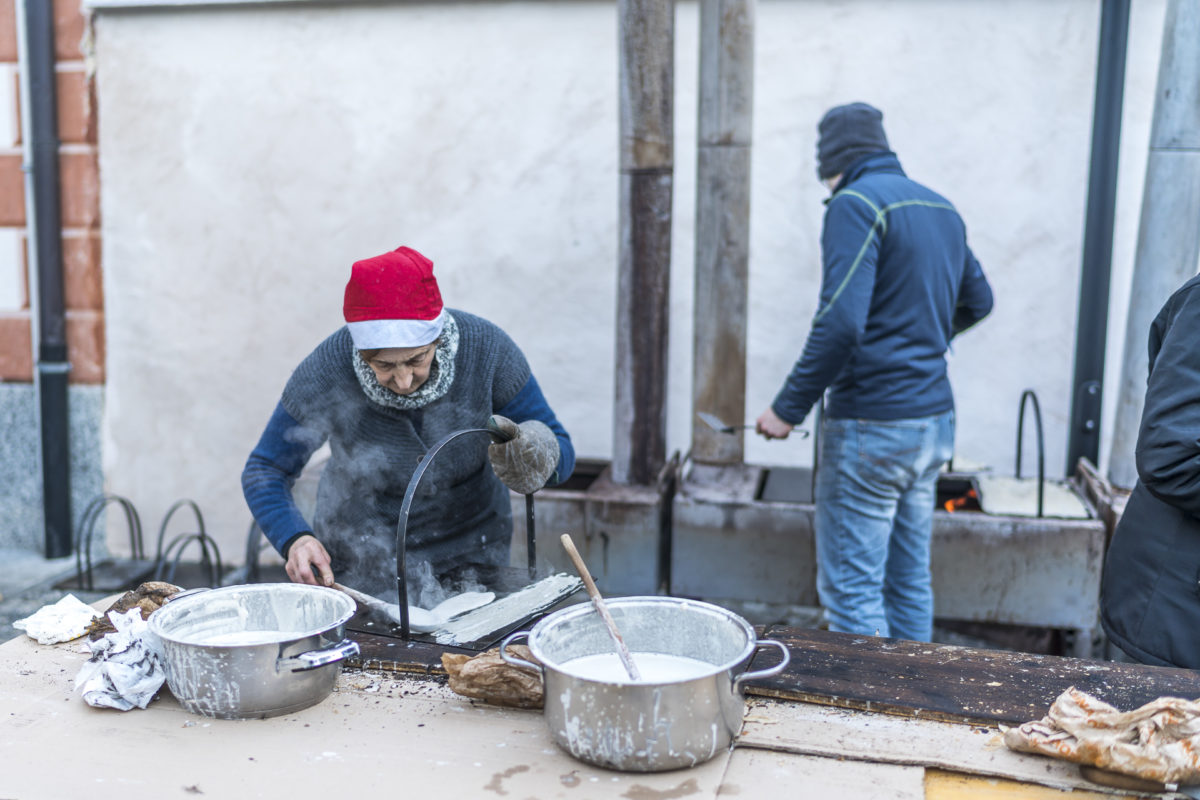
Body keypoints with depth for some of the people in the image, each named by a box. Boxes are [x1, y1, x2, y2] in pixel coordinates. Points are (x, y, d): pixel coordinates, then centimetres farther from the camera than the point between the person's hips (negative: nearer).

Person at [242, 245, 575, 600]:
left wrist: (530, 458, -33)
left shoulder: (485, 347, -20)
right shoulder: (327, 371, -22)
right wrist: (295, 539, -27)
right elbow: (265, 470, -9)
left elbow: (560, 448, -10)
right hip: (364, 560, 0)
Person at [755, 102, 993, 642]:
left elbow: (841, 322, -24)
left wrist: (789, 408, -16)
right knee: (910, 582, 17)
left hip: (871, 428, -9)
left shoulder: (856, 203, -12)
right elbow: (978, 300, 26)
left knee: (851, 592, -1)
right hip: (934, 420, 9)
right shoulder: (940, 207, 13)